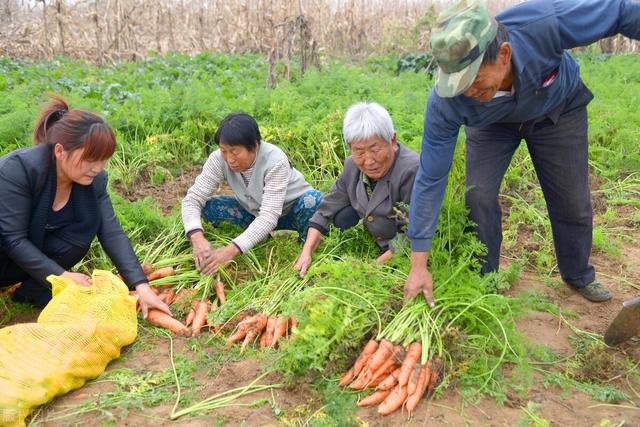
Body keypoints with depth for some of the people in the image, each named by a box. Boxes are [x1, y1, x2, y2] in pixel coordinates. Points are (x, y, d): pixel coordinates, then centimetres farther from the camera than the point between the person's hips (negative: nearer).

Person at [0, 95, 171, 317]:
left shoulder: (95, 180, -14)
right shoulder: (18, 167, -28)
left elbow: (112, 233, -17)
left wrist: (141, 286, -27)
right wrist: (62, 276, -30)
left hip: (38, 252, 6)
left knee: (90, 219, -19)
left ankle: (35, 288, -8)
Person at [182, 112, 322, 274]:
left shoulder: (275, 161, -34)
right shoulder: (219, 159, -24)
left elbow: (269, 217, -41)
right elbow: (193, 198, -25)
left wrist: (232, 249, -52)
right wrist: (197, 237, -44)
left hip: (289, 211, -3)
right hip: (253, 212, 4)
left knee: (313, 199, -36)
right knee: (206, 204, -20)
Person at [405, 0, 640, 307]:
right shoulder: (445, 103, -38)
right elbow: (430, 178, -30)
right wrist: (418, 265, -28)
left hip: (557, 109, 1)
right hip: (491, 124, 0)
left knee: (573, 202, 6)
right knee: (478, 195, -15)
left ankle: (578, 275, 34)